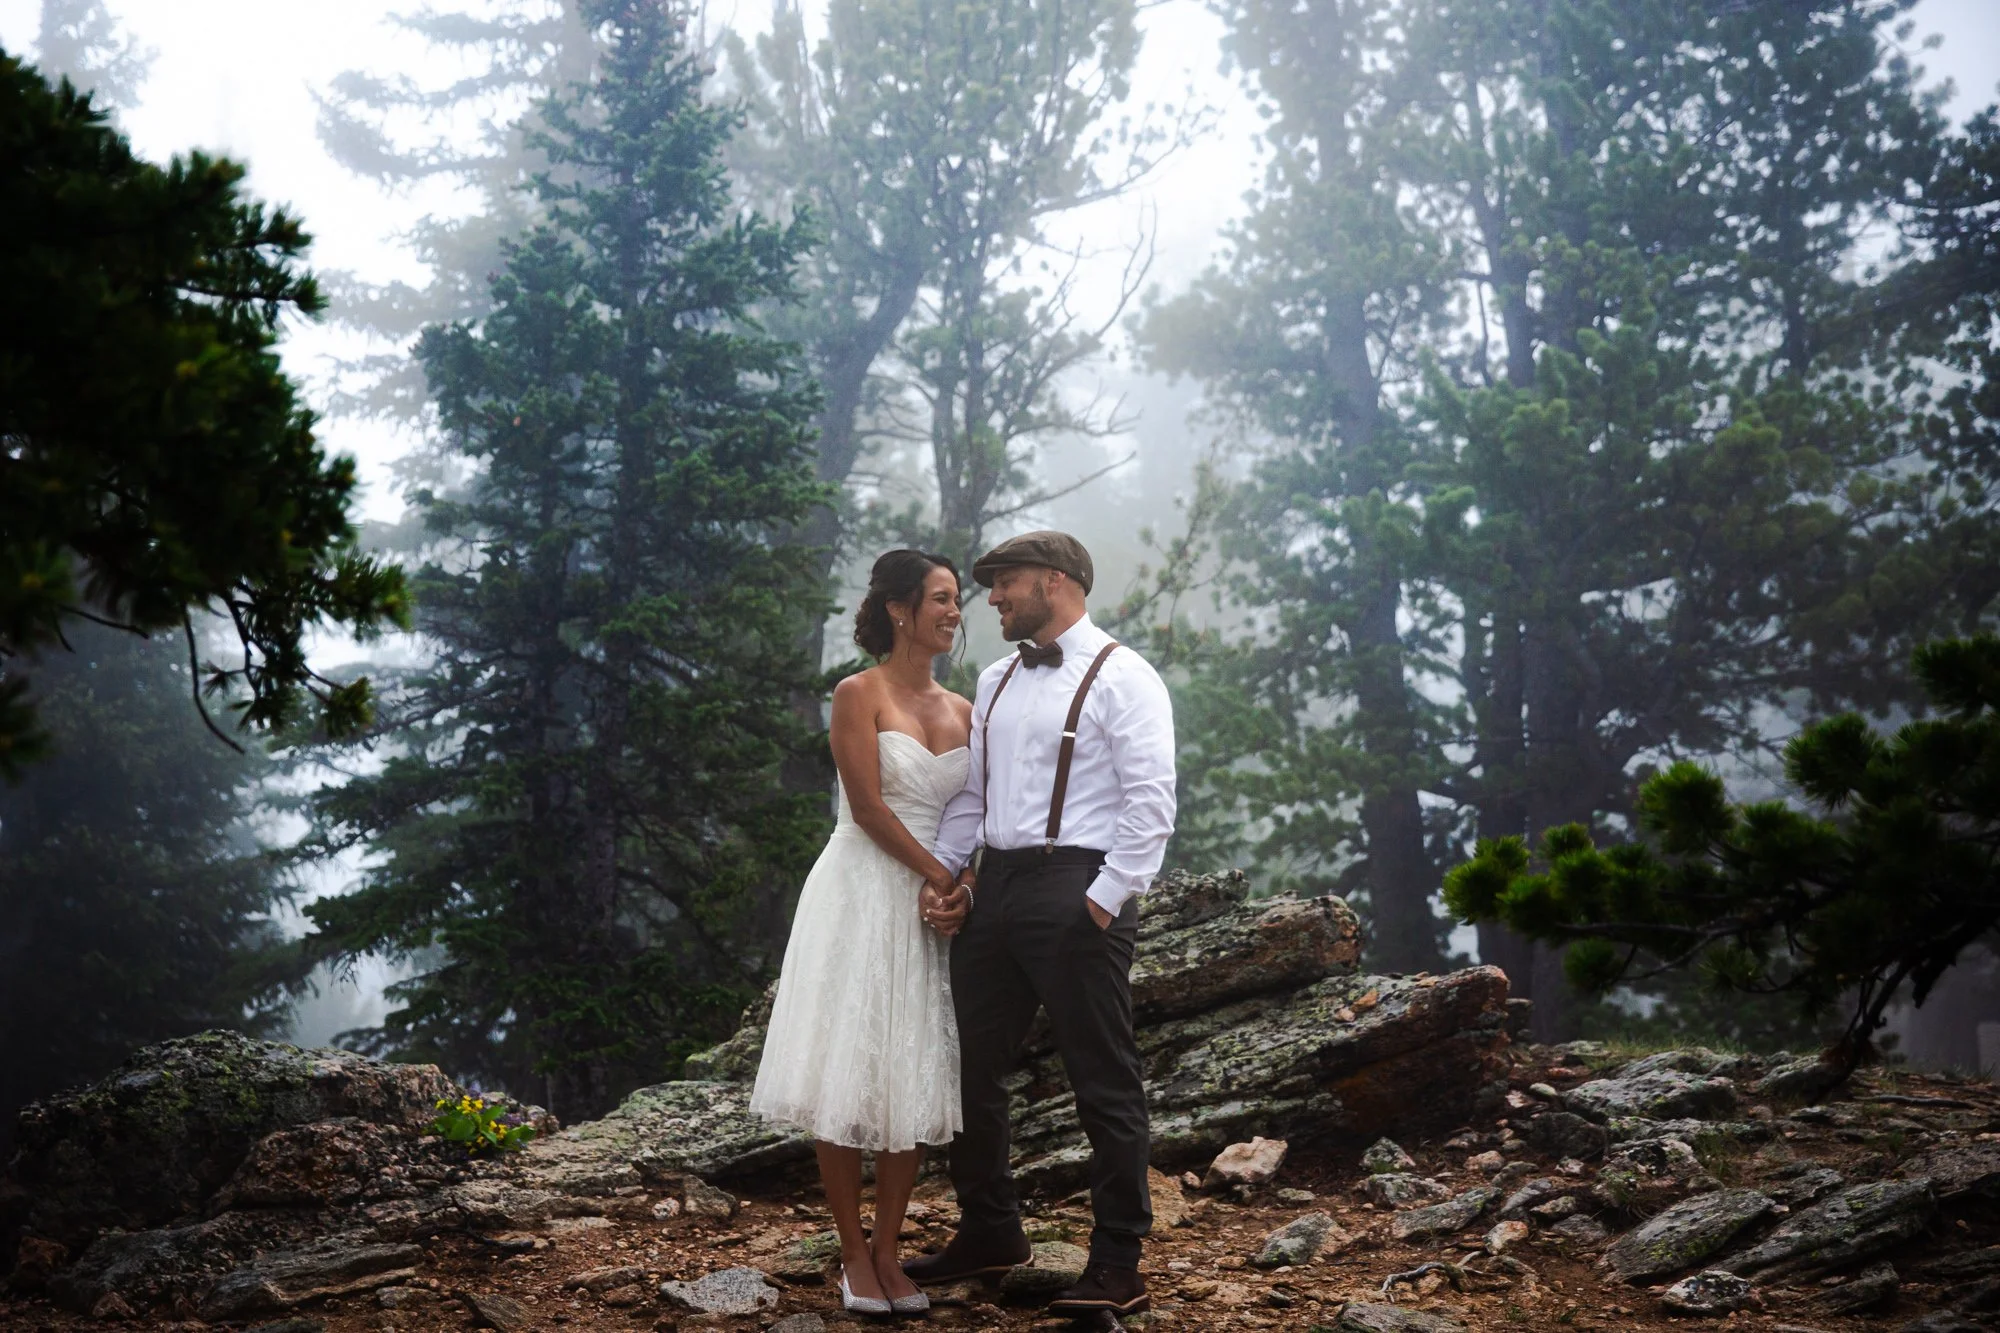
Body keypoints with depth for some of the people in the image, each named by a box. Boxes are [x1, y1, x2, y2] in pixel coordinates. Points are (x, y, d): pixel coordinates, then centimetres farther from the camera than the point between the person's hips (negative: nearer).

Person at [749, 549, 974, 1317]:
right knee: (851, 1077, -2)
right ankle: (854, 1256, 8)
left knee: (915, 1080, 4)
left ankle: (888, 1252, 13)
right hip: (862, 895, -5)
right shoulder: (859, 695, -5)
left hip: (933, 902, 5)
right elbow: (869, 806, -12)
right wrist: (941, 878, -12)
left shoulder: (961, 710, 11)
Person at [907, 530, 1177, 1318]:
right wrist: (942, 875, 3)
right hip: (992, 889, 8)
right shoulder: (996, 682, 16)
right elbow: (971, 791, 16)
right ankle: (988, 1231, 33)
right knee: (972, 1067, 15)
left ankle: (1118, 1266, 11)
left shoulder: (1120, 679, -7)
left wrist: (1104, 902, -17)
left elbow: (1150, 806, -13)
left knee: (1104, 1082, 1)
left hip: (1075, 892, -8)